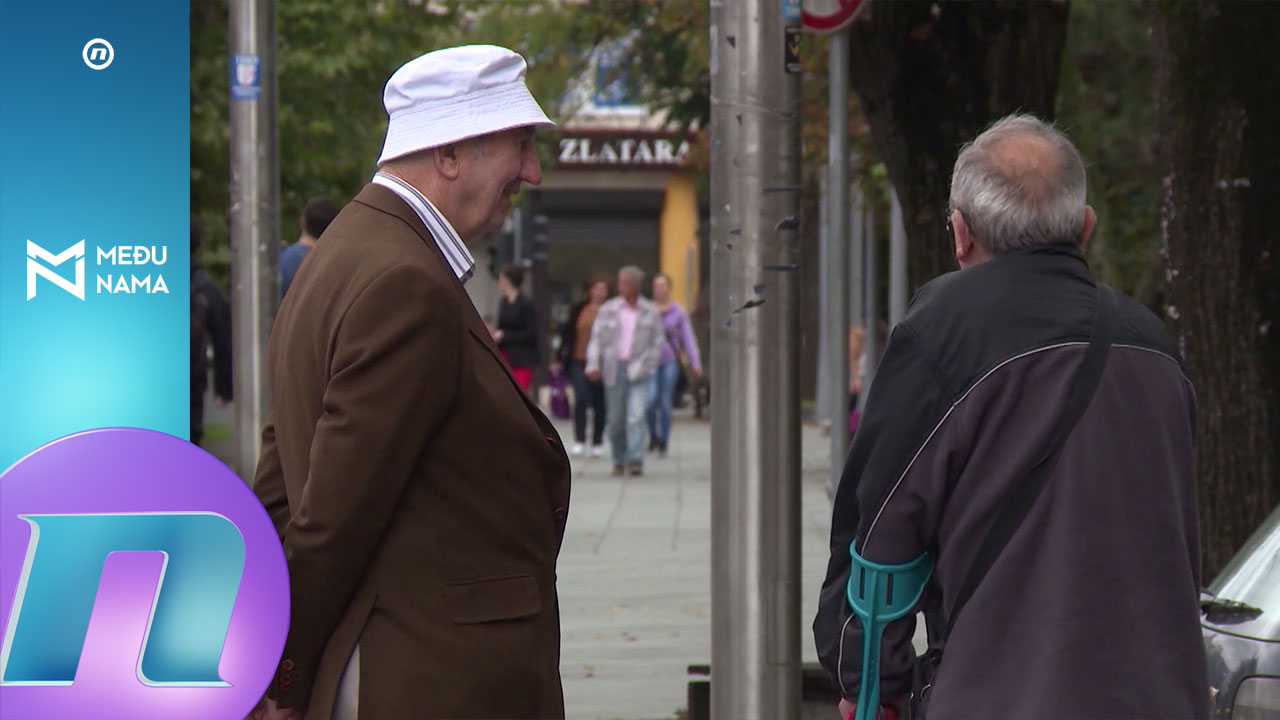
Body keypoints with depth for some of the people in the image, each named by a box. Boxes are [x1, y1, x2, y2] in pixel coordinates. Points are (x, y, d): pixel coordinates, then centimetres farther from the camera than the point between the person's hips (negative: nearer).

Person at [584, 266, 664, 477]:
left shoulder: (650, 312, 7)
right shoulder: (607, 310, 8)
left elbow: (656, 343, 9)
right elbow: (596, 339, 5)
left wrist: (644, 366, -2)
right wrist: (593, 364, -9)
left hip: (638, 372, -2)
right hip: (614, 370, 2)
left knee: (636, 416, -15)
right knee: (616, 420, 6)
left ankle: (635, 460, -17)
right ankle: (619, 461, 20)